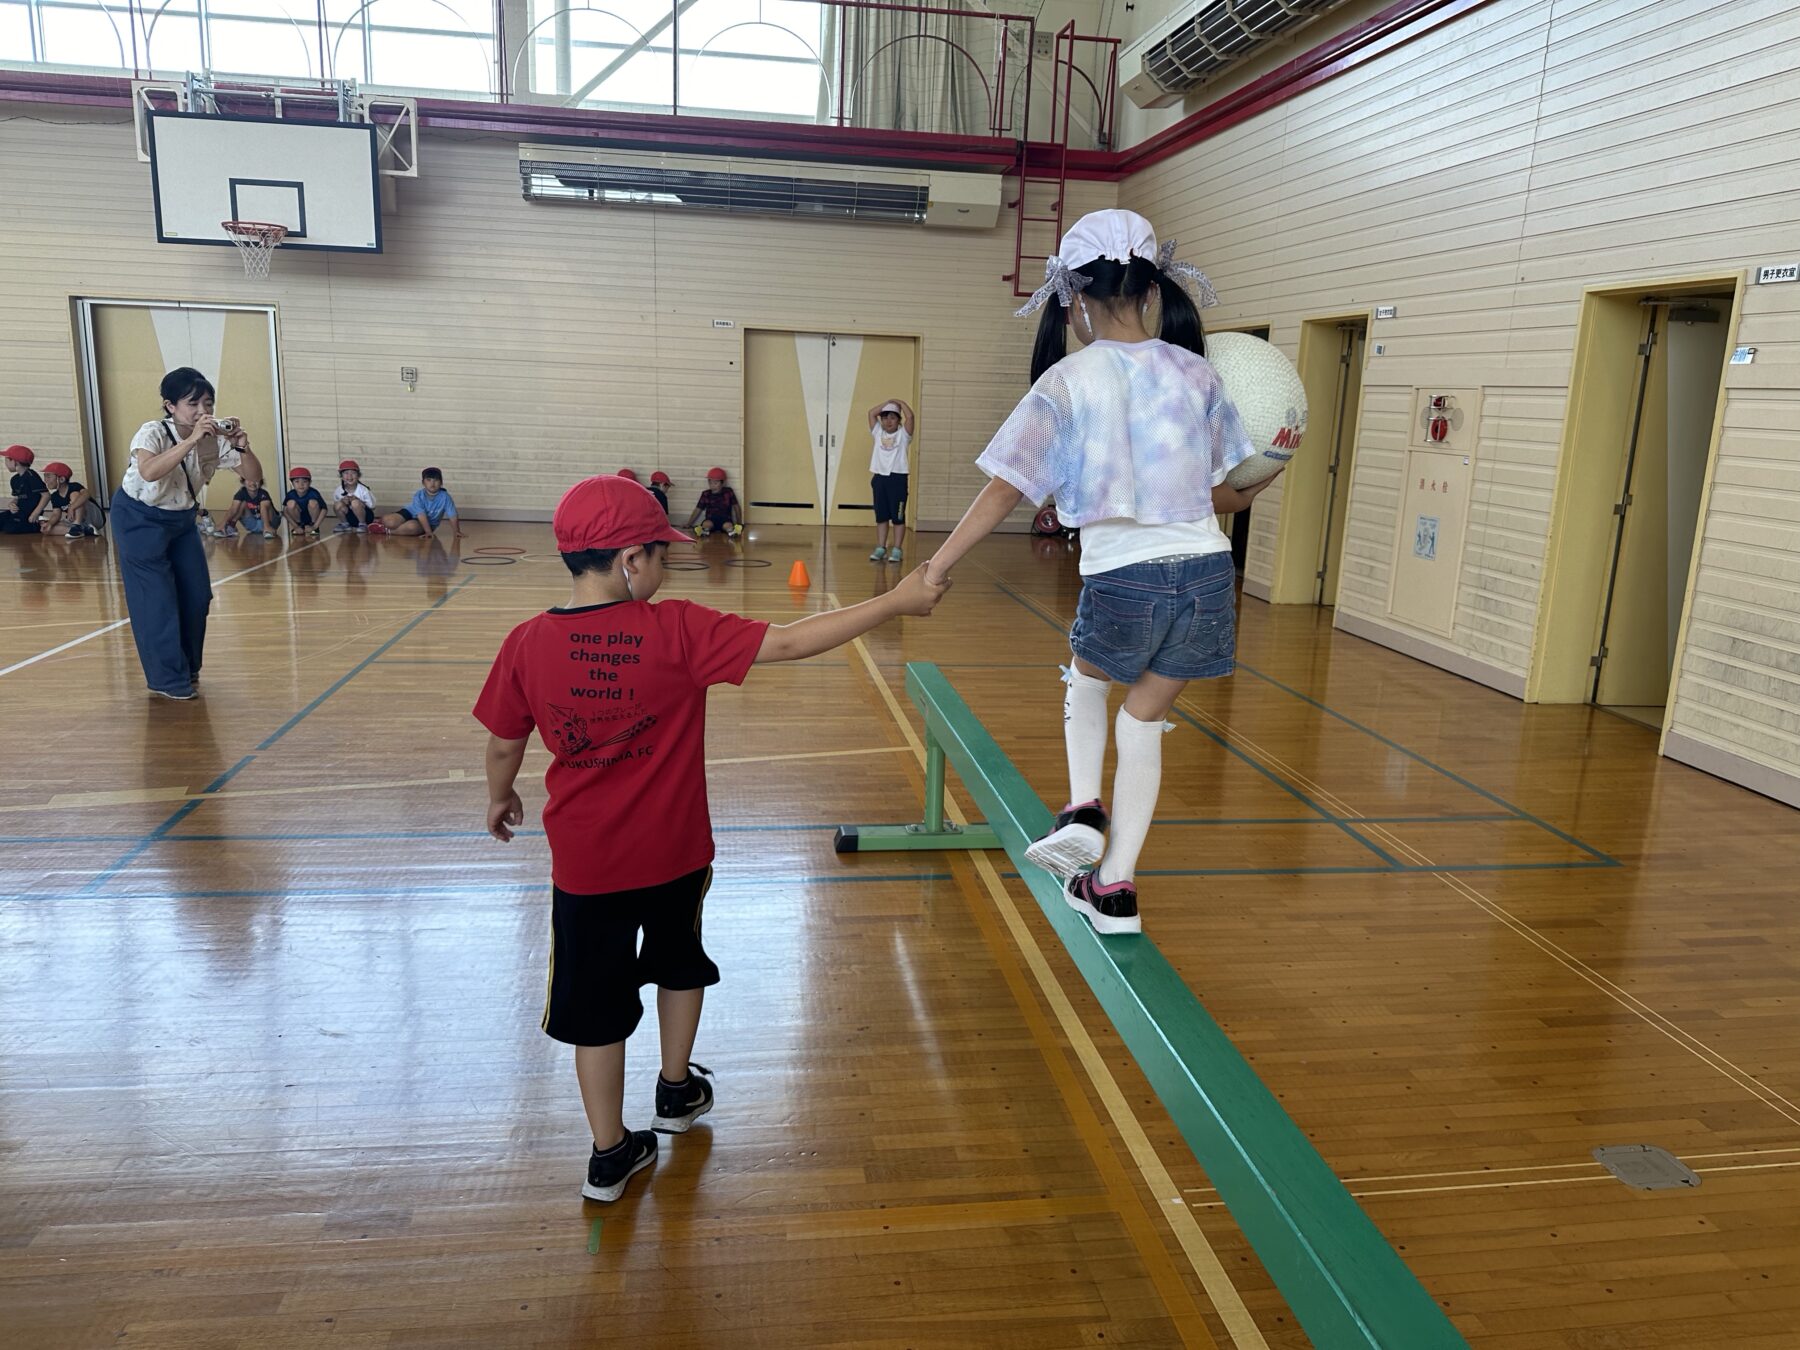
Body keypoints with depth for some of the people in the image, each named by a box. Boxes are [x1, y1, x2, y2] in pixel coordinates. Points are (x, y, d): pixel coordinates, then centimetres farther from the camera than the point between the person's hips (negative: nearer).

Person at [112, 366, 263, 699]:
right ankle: (167, 679, 0)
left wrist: (243, 447, -32)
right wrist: (191, 440, -52)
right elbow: (148, 472, -48)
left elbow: (253, 475, -13)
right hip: (138, 518, -6)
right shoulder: (153, 433, -28)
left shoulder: (215, 438, -14)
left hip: (181, 518, 6)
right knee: (156, 597, -9)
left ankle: (187, 668, 24)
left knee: (197, 594, 6)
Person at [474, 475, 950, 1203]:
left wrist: (500, 797, 22)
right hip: (673, 853, 0)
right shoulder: (676, 632, -20)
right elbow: (790, 642, -22)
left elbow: (505, 745, 0)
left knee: (596, 1006, 14)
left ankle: (610, 1154, 25)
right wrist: (896, 601, -16)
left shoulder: (528, 644, -12)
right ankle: (677, 1091, 46)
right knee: (680, 965, 27)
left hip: (584, 862, 1)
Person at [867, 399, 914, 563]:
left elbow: (910, 416, -11)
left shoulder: (903, 434, 2)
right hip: (880, 477, 4)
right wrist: (887, 402, 10)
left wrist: (900, 402, 2)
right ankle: (881, 548, 11)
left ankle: (896, 550, 2)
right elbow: (871, 413, 7)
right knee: (881, 516, 7)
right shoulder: (878, 433, 13)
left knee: (898, 517, -1)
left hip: (897, 478, -4)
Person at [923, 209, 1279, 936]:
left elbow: (1004, 489, -10)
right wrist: (1256, 489, 30)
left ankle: (1082, 809, 11)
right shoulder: (1196, 373, 5)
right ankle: (1115, 888, 22)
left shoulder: (1068, 380, -6)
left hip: (1122, 580, -3)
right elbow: (1219, 496, 8)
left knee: (1086, 682, 30)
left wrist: (936, 566, -5)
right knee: (1144, 720, 18)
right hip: (1207, 575, 4)